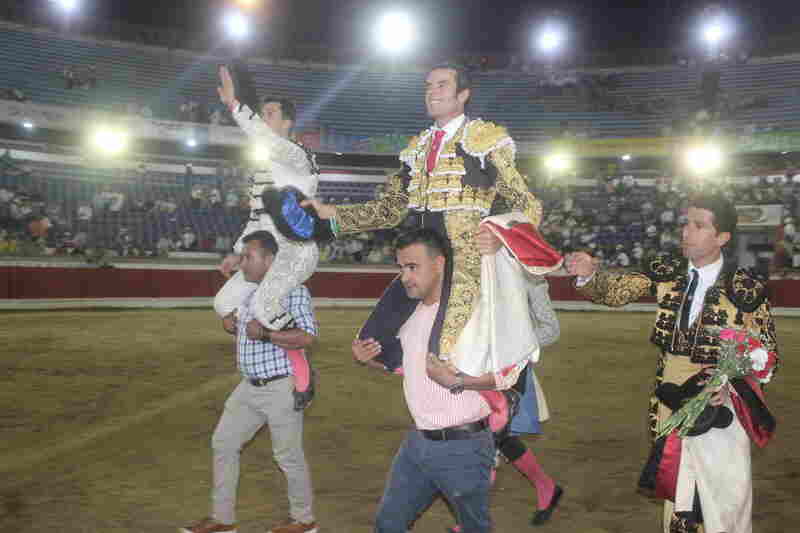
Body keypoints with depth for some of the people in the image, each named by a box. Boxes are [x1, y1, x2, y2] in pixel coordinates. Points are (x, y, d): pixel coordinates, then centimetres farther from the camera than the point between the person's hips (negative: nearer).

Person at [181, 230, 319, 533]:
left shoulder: (292, 290, -15)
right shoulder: (248, 292, 10)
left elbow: (307, 337, -25)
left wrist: (264, 334, -26)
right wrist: (231, 325, 4)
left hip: (281, 387, -8)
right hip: (249, 386, 9)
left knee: (288, 455, 3)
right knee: (223, 443, 11)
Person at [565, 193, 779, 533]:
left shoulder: (748, 289, -12)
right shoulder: (665, 271, -2)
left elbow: (766, 352, -5)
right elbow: (617, 290, -10)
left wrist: (731, 383, -21)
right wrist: (589, 274, -31)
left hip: (719, 407, -3)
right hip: (670, 402, 4)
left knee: (726, 501, 6)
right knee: (676, 495, 18)